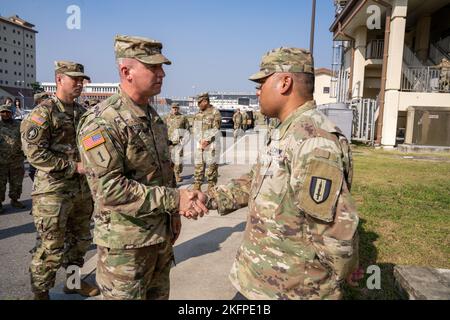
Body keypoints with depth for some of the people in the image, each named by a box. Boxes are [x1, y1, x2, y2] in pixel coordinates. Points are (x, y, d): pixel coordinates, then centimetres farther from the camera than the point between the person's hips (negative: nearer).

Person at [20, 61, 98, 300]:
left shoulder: (82, 113, 12)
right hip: (53, 192, -7)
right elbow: (34, 153, -18)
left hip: (82, 190, 7)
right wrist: (73, 167, -18)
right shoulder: (43, 112, -10)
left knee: (80, 240, 18)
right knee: (52, 248, 2)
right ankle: (40, 293, 22)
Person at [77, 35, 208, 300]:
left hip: (161, 235, 8)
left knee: (159, 295, 22)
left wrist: (175, 212, 14)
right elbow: (109, 188, -26)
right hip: (126, 242, -8)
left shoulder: (154, 117, 8)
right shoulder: (102, 121, -19)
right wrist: (175, 200, -26)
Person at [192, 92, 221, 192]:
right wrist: (200, 141, -4)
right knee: (198, 165, 6)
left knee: (211, 166, -1)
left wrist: (207, 141, -13)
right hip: (200, 144, 6)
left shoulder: (215, 112, -4)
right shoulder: (197, 115, 14)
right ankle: (197, 186, 13)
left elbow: (215, 130, -10)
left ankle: (211, 187, 7)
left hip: (211, 144, -5)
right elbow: (195, 129, 10)